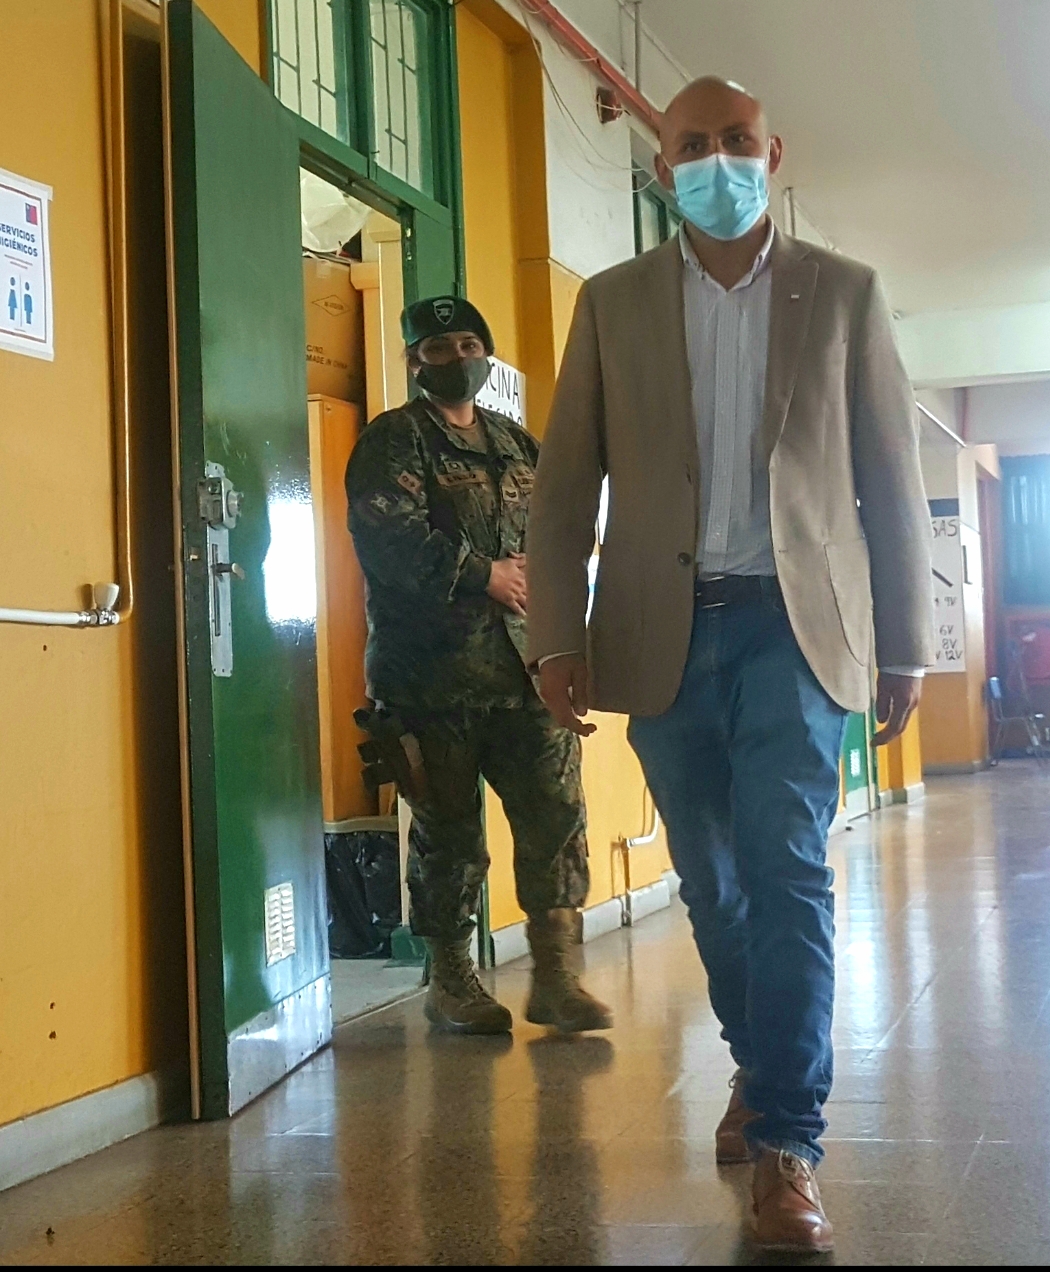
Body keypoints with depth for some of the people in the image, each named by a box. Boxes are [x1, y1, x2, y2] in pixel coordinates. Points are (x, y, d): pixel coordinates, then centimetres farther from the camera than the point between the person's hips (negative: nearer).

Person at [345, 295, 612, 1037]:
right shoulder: (393, 441, 2)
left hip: (525, 664, 5)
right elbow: (389, 537, -13)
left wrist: (538, 577, 0)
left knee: (557, 810, -4)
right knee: (448, 828, 3)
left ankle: (554, 976, 3)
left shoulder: (521, 448, 20)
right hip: (432, 668, -5)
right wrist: (483, 573, -12)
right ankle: (451, 981, 16)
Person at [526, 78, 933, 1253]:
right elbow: (565, 482, 5)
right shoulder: (612, 302, 8)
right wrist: (558, 636, -4)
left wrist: (906, 643, 4)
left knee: (784, 868, -13)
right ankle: (760, 1067, 34)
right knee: (711, 879, 11)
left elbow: (890, 479, 6)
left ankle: (785, 1144, -7)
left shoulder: (844, 293, 6)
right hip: (667, 628, 2)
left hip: (796, 620, -2)